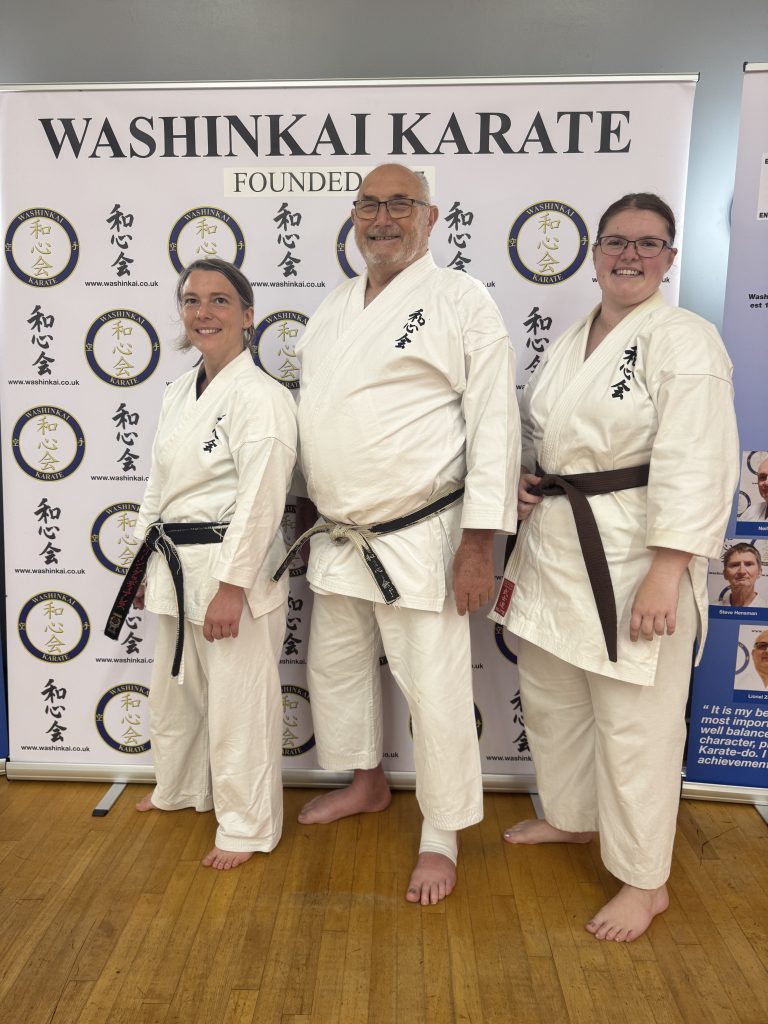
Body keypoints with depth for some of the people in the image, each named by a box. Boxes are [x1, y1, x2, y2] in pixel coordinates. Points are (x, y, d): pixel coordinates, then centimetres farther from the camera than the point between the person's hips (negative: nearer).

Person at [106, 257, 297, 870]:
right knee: (175, 690, 23)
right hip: (177, 567, 9)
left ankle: (248, 826, 24)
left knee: (238, 704, 3)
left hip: (235, 568, -9)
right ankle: (180, 790, 48)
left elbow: (260, 502, -20)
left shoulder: (260, 397, -15)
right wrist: (143, 561, 18)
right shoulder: (180, 394, 11)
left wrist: (232, 587, -21)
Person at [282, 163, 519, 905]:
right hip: (336, 533, 8)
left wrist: (479, 543, -17)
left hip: (419, 537, -7)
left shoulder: (461, 301, -8)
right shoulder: (334, 305, 13)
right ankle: (367, 783, 45)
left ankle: (442, 836, 25)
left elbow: (494, 425, -13)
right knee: (334, 666, 20)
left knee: (434, 689, 3)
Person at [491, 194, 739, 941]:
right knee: (549, 697, 19)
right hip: (554, 546, 8)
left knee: (634, 722, 3)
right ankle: (571, 816, 45)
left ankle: (644, 880, 25)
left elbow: (694, 466, -17)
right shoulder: (570, 342, 12)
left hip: (633, 556, -7)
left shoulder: (682, 340, -10)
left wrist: (665, 572, -22)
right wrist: (524, 480, 2)